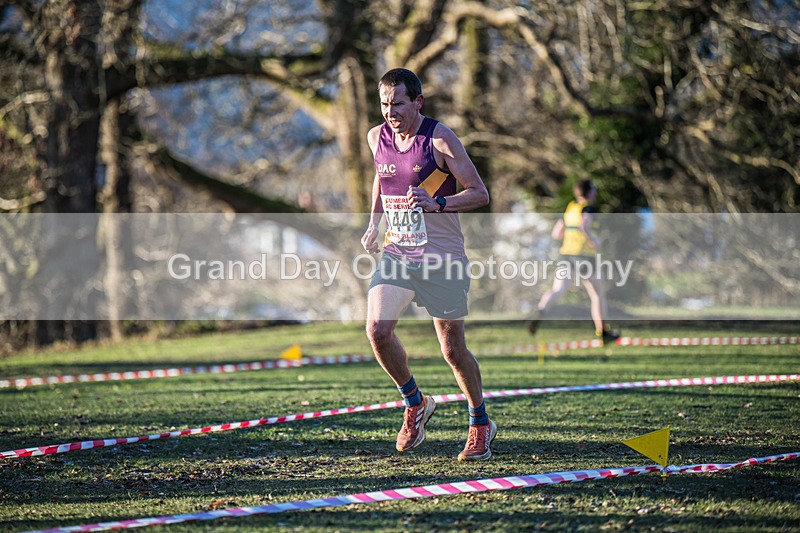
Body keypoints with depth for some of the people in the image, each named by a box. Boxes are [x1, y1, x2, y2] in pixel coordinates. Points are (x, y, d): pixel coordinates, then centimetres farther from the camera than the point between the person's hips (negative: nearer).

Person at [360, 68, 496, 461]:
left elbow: (480, 194, -10)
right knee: (377, 330, -16)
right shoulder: (377, 137, 4)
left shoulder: (440, 140, -12)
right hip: (395, 253, 5)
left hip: (441, 257, -4)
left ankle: (480, 424, 24)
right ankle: (415, 403, 8)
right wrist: (373, 224, 13)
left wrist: (437, 203, -25)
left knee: (453, 350, 2)